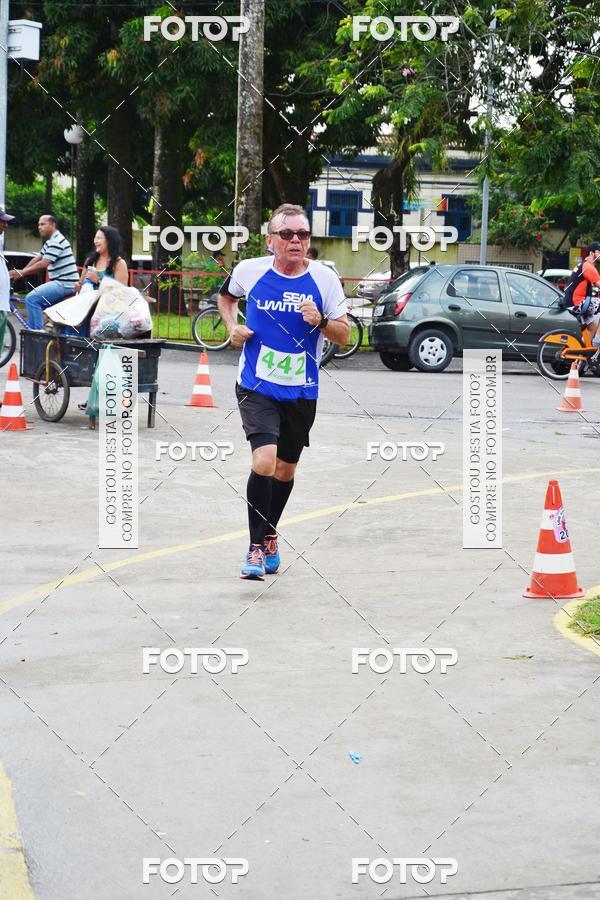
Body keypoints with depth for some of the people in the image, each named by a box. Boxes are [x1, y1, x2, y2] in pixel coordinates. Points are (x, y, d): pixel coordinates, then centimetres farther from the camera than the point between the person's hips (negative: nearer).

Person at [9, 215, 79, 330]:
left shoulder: (57, 241, -14)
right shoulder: (49, 242, 20)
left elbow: (43, 264, -21)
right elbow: (36, 259, 18)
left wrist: (22, 273, -17)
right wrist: (21, 272, 6)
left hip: (65, 284, -11)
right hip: (60, 282, 11)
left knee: (31, 299, -17)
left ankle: (36, 332, -18)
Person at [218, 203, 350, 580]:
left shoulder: (324, 278, -5)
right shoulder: (249, 270, -5)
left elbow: (344, 335, -2)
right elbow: (227, 297, 18)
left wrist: (320, 321, -21)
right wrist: (233, 326, 0)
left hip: (301, 392, 2)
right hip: (256, 387, -2)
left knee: (285, 470, 15)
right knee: (264, 461, -21)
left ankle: (269, 536, 40)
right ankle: (257, 548, -8)